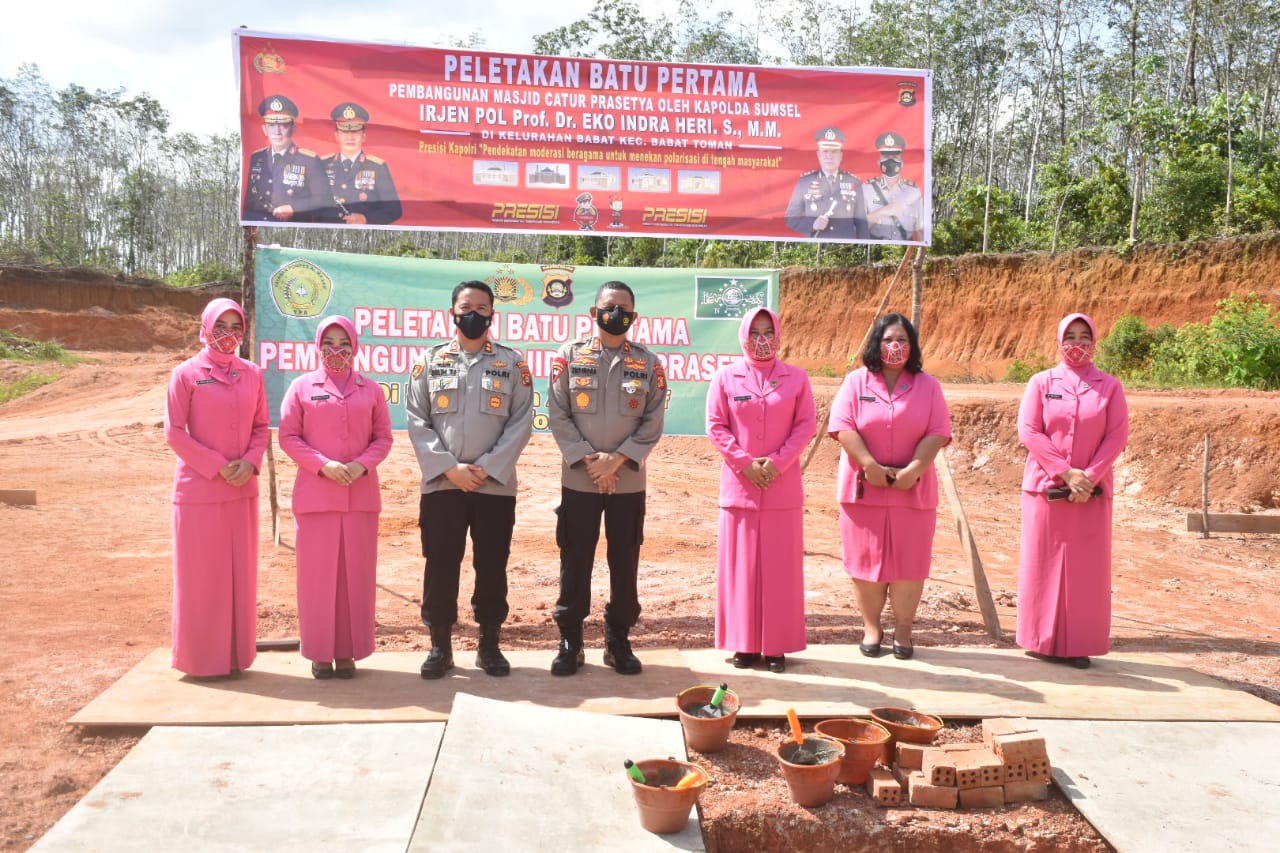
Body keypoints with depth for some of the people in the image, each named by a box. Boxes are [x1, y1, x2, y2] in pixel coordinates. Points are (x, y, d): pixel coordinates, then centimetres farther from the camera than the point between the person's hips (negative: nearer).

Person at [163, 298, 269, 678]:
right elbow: (174, 432, -7)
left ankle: (237, 653, 20)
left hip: (242, 488, 4)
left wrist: (250, 463, -8)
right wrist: (218, 467, -14)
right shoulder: (186, 373, -5)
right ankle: (202, 657, 14)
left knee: (240, 571, 9)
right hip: (199, 488, -4)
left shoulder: (251, 373, 6)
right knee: (201, 574, 2)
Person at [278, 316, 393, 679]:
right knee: (317, 573, 2)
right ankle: (320, 651, 13)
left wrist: (363, 464, -11)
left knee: (356, 573, 4)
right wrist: (323, 464, -13)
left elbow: (383, 437, 8)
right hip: (315, 494, -1)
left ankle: (347, 651, 14)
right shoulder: (302, 386, 3)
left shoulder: (370, 389, 8)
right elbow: (288, 436, 0)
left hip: (361, 495, 2)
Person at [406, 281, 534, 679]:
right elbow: (417, 422, 0)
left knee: (492, 567, 7)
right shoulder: (431, 360, 6)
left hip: (496, 485, 0)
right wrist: (449, 467, -11)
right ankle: (440, 645, 18)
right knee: (440, 566, 5)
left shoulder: (513, 363, 5)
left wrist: (486, 468, -11)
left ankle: (489, 644, 21)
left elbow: (521, 423, -2)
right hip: (441, 484, 0)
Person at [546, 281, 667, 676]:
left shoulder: (648, 363, 3)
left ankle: (619, 642, 21)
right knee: (575, 562, 5)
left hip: (629, 482, 1)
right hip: (579, 479, -1)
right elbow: (557, 415, -3)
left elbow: (653, 422, -1)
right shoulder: (569, 355, 1)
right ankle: (570, 642, 18)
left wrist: (617, 460, -12)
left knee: (625, 563, 8)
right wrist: (588, 460, -12)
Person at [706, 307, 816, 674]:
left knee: (780, 566, 3)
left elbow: (806, 425, 0)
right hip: (739, 485, 0)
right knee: (740, 565, 4)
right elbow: (716, 426, 0)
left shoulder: (796, 378, 3)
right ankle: (744, 643, 13)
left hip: (783, 486, 0)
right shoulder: (725, 377, 3)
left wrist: (777, 462, -11)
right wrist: (745, 464, -10)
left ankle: (776, 645, 12)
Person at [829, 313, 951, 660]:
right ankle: (871, 626, 16)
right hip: (863, 487, 0)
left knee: (908, 560, 3)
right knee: (866, 558, 4)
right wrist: (870, 466, -17)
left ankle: (903, 628, 15)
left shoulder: (927, 386, 5)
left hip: (913, 490, 1)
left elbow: (938, 432, -3)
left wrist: (912, 470, -15)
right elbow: (842, 426, -7)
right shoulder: (856, 382, 3)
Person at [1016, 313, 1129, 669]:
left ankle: (1080, 645, 11)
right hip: (1045, 488, 0)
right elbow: (1028, 431, -5)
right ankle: (1045, 641, 12)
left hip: (1091, 492, 1)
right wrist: (1065, 472, -13)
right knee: (1044, 566, 3)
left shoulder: (1109, 386, 5)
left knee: (1087, 568, 3)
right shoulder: (1041, 382, 3)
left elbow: (1117, 436, -1)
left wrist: (1089, 477, -13)